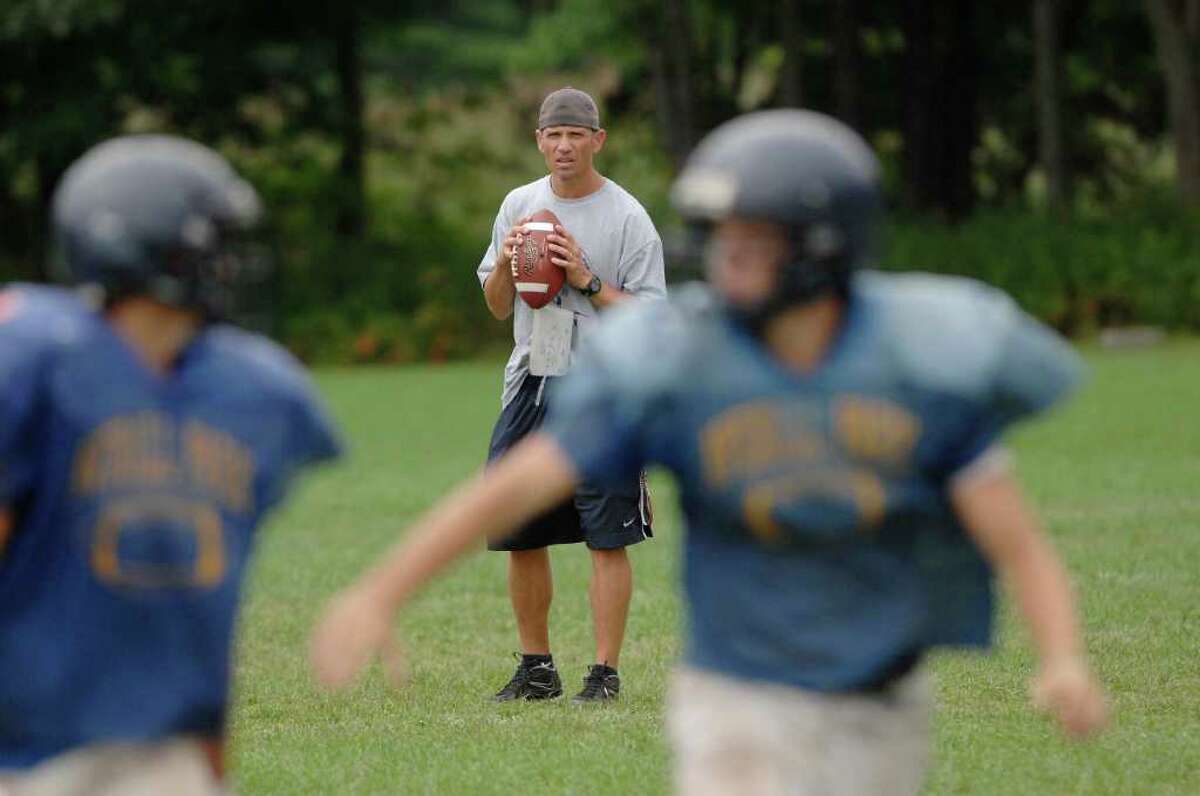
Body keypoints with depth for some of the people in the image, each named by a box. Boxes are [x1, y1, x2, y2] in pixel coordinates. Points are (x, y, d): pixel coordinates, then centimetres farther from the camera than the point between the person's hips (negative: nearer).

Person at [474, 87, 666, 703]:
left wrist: (587, 280, -19)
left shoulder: (627, 218, -5)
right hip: (529, 384, 5)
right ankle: (537, 669, 19)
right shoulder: (518, 206, 11)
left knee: (607, 538, -7)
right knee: (519, 535, 8)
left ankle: (605, 674, -4)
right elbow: (496, 306, 15)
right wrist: (505, 263, -5)